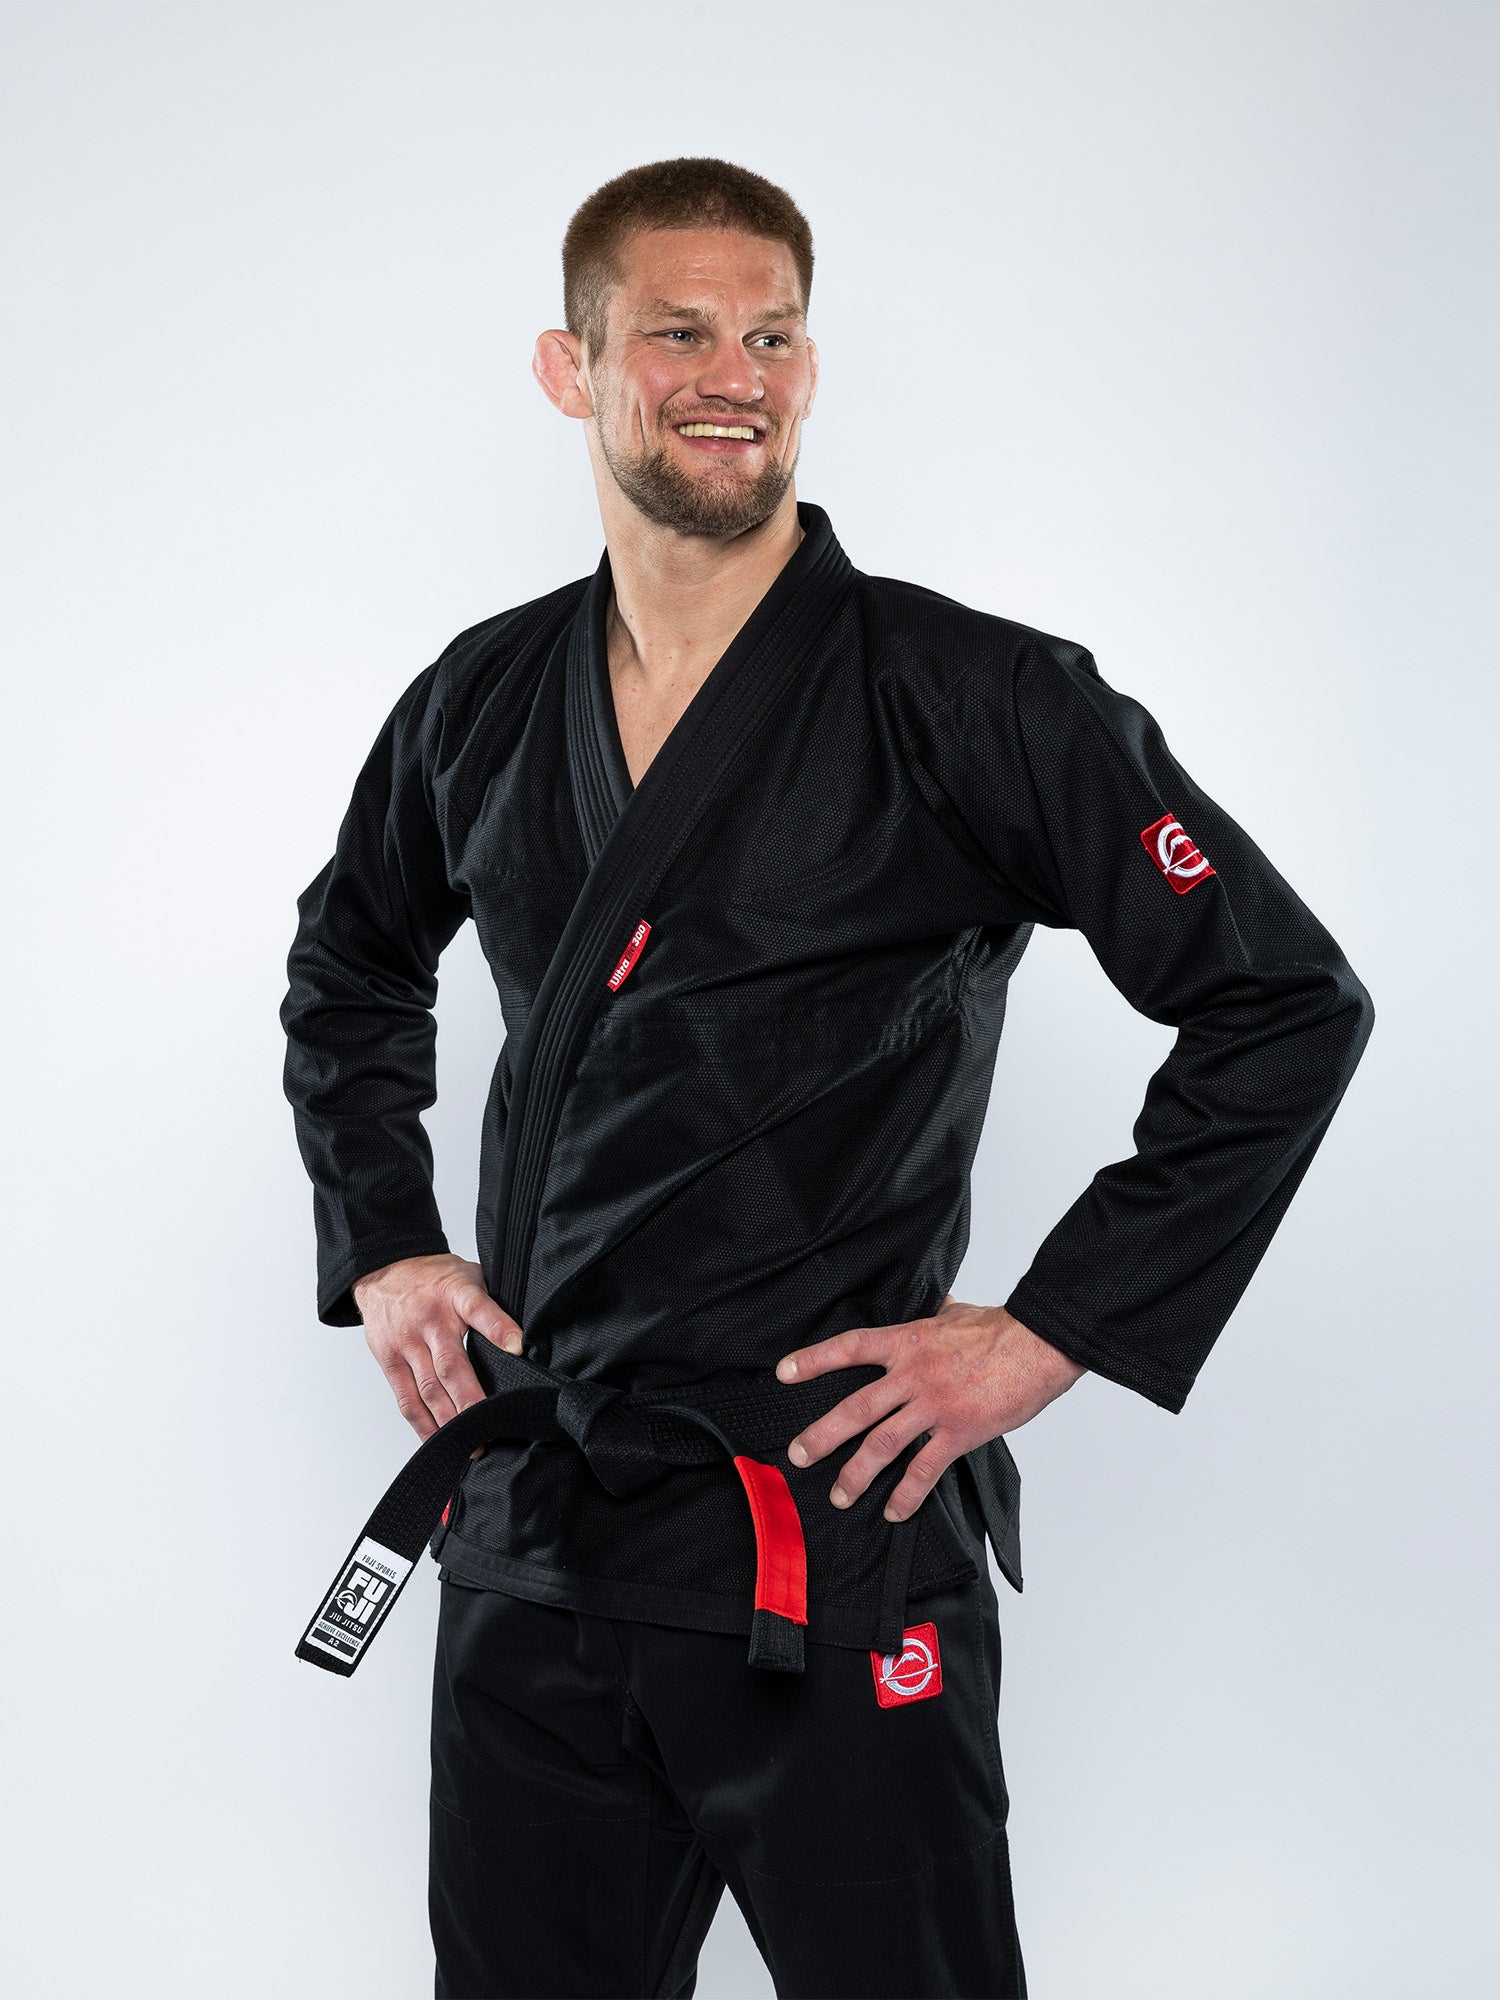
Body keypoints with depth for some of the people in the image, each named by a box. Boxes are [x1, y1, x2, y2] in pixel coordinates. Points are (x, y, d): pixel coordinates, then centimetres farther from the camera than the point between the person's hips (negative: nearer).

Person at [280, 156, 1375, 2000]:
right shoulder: (483, 704, 7)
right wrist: (379, 1250, 15)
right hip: (523, 1544, 5)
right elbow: (349, 968, 26)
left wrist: (1049, 1335, -11)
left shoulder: (971, 701, -9)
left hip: (833, 1556, -4)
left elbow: (1289, 1005, -9)